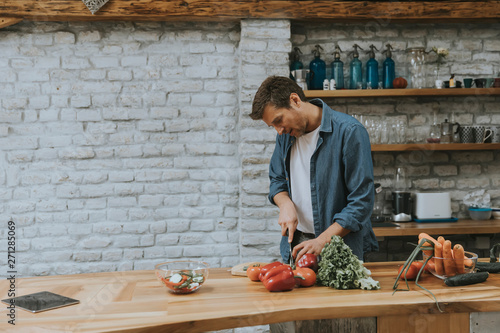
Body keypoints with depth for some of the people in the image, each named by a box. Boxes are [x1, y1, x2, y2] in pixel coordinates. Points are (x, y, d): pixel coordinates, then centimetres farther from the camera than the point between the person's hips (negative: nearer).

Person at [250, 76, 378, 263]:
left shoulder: (349, 132, -13)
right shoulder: (286, 133, 6)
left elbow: (362, 202, -14)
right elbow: (277, 180, 19)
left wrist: (322, 241, -19)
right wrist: (285, 204, -4)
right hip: (296, 241, 5)